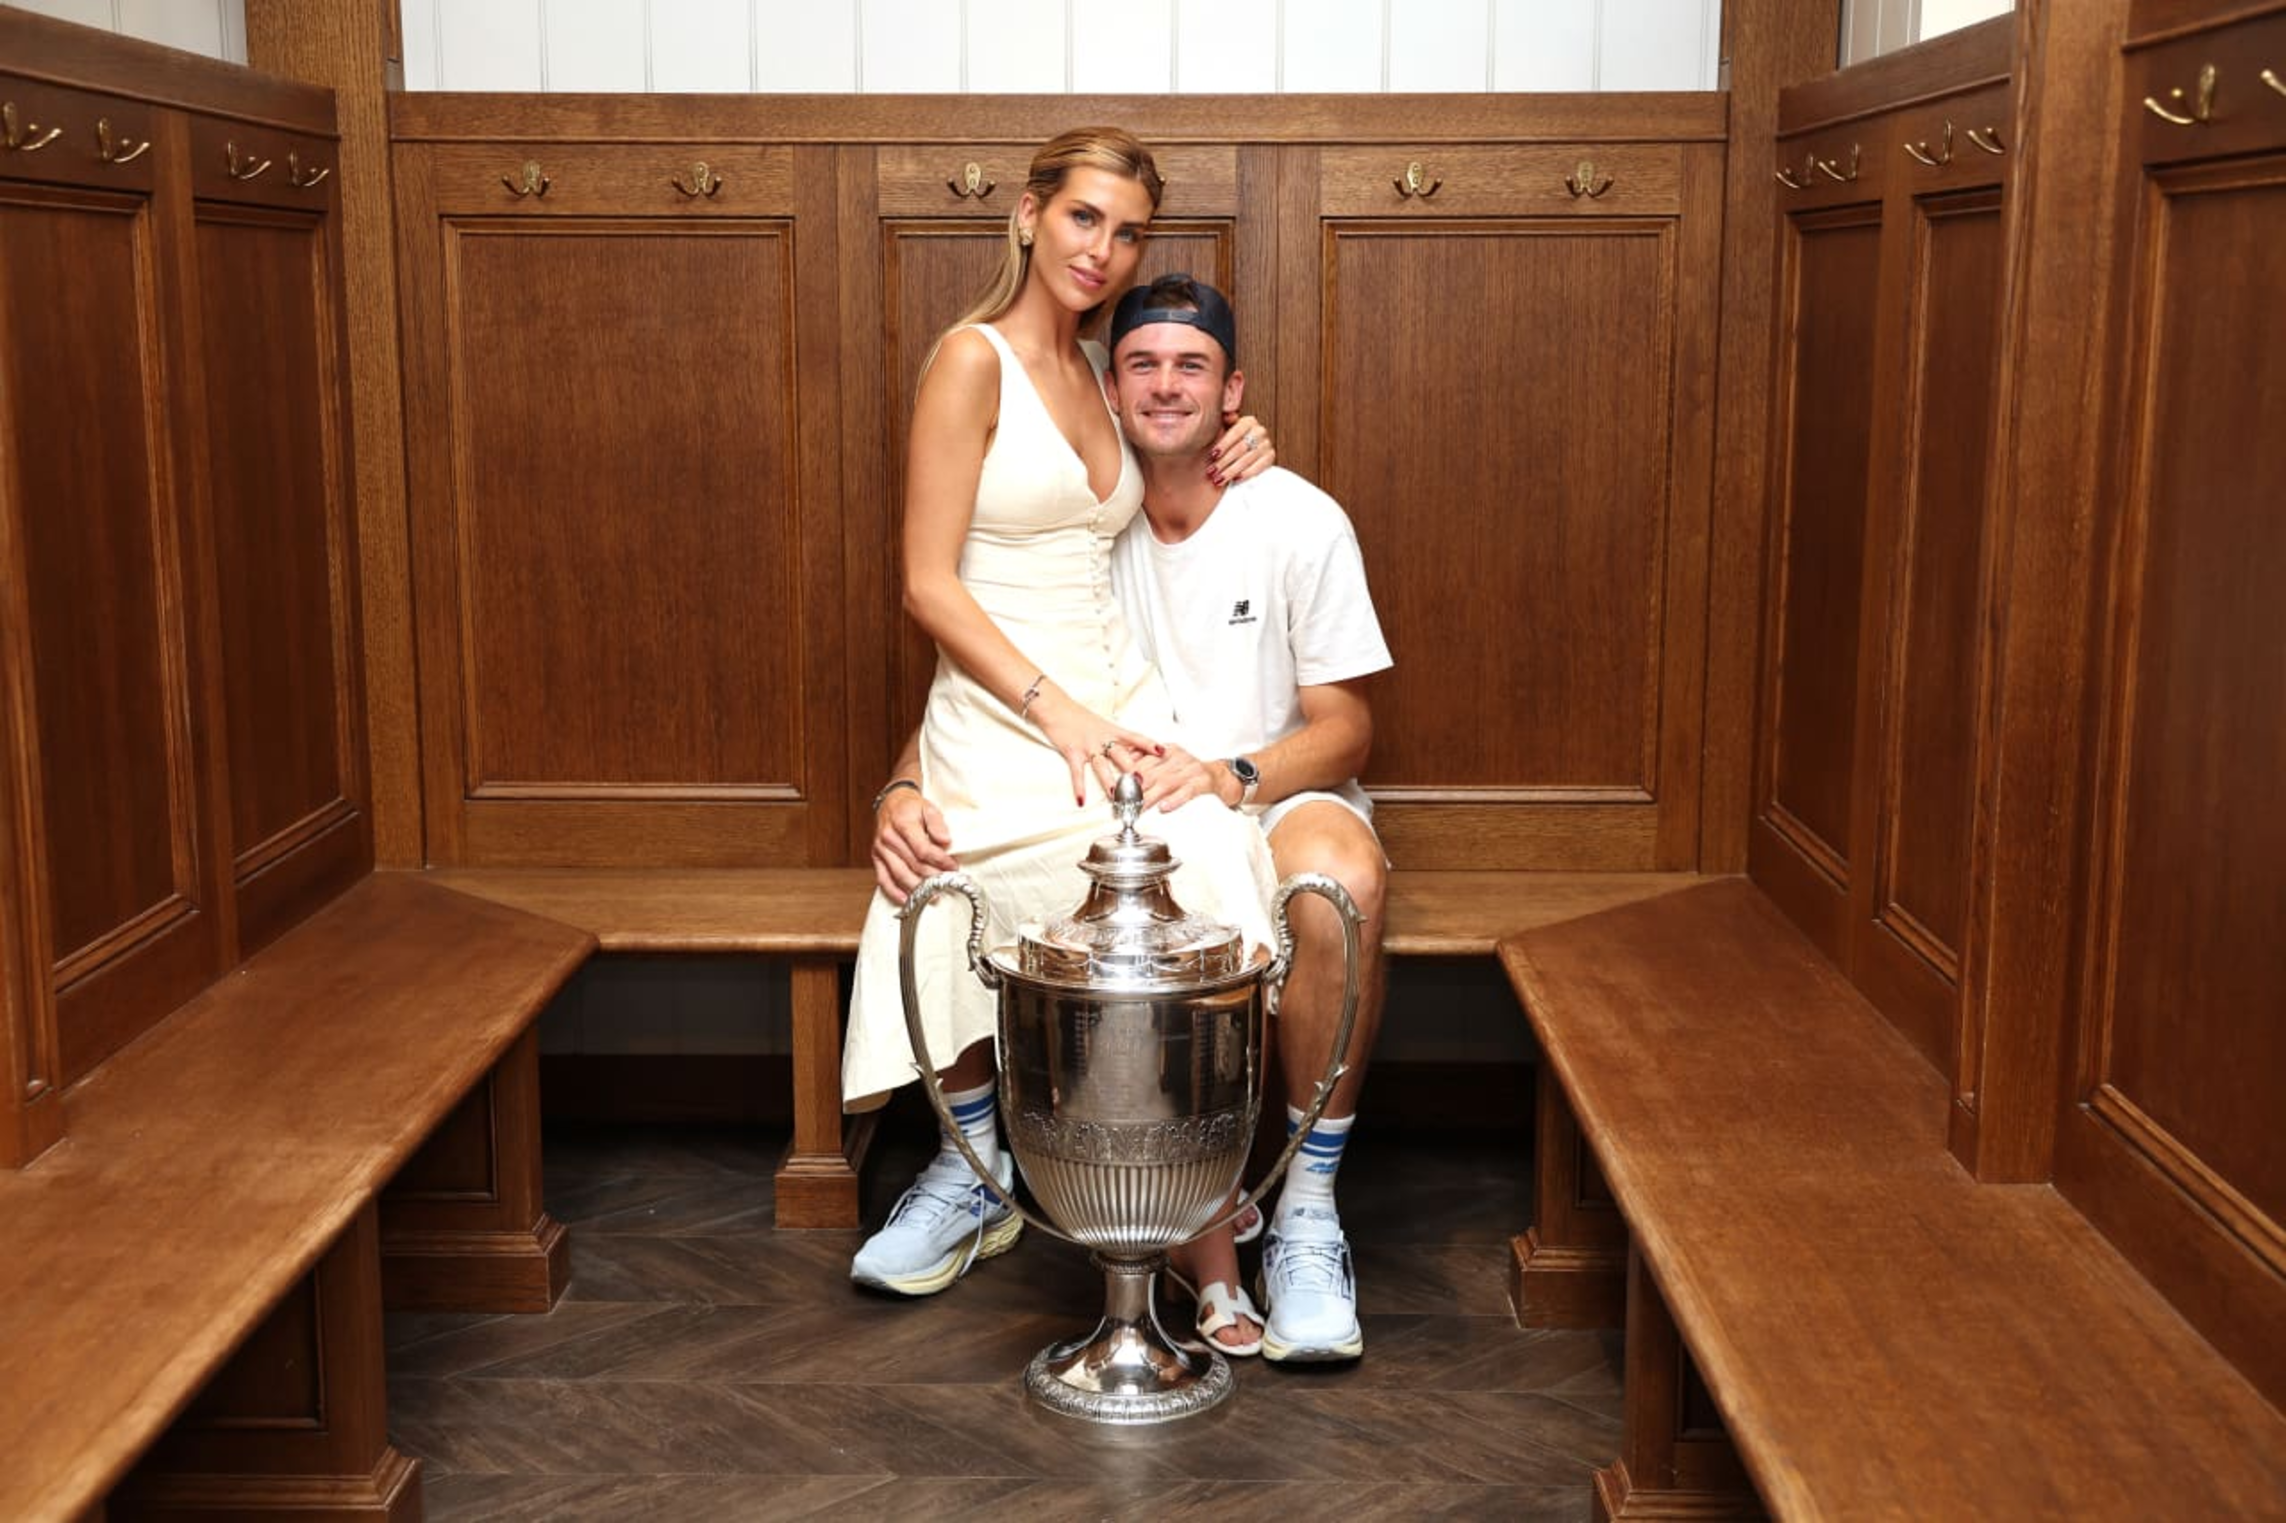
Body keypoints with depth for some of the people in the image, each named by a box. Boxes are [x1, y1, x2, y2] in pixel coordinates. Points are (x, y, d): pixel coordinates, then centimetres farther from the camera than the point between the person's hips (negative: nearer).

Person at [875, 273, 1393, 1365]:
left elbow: (1345, 729, -3)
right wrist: (903, 794, -17)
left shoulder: (1301, 522, -2)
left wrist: (1231, 777, -23)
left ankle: (1307, 1207, -19)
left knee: (1336, 877, -37)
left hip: (1280, 794, -1)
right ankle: (1205, 1244, -17)